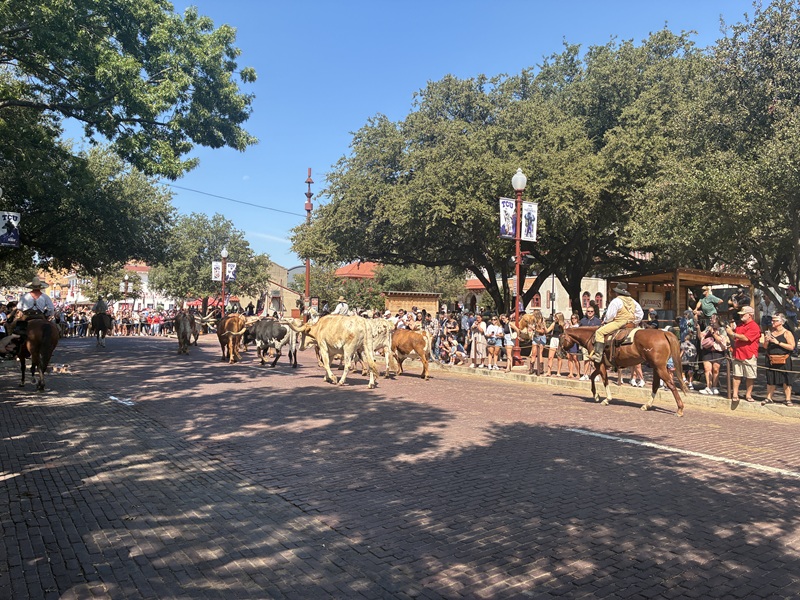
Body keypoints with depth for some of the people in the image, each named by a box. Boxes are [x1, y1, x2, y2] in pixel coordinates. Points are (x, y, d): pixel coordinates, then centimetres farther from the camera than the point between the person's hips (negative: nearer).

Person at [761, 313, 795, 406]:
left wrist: (778, 342, -18)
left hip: (784, 361, -4)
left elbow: (792, 347, -13)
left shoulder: (787, 333, -4)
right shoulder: (770, 332, 9)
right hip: (771, 360, 4)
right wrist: (766, 341, -7)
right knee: (770, 380, 8)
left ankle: (788, 399, 8)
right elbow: (765, 347, 14)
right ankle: (769, 398, 15)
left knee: (786, 381, 0)